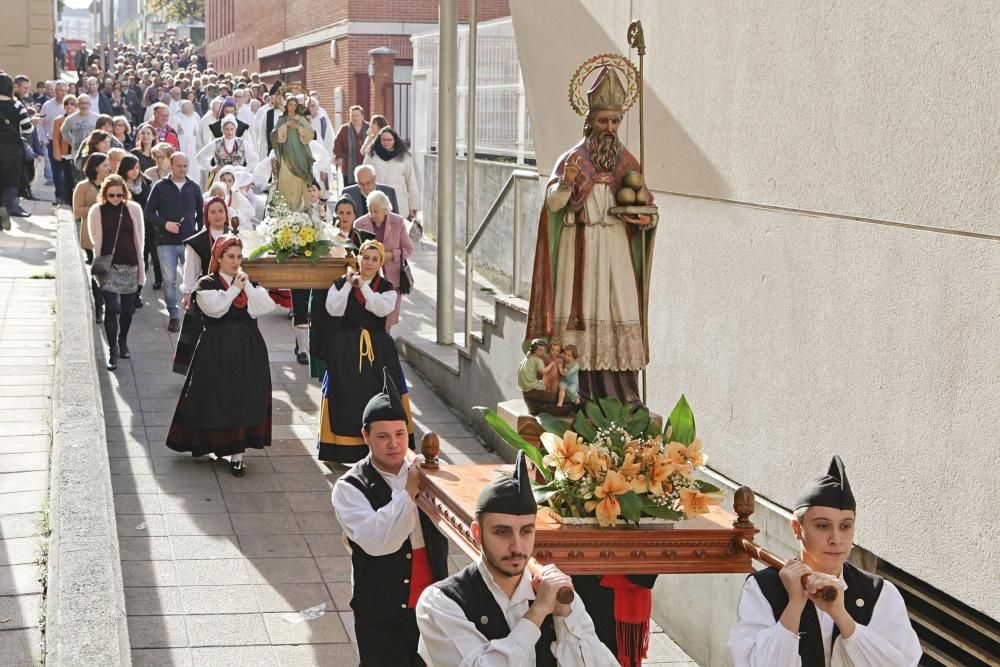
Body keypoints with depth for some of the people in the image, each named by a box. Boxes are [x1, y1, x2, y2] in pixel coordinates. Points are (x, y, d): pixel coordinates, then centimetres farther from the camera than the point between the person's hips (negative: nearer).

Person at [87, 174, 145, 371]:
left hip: (130, 265, 2)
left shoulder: (134, 209, -1)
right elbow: (95, 240, 6)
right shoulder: (96, 211, -5)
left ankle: (122, 342, 32)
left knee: (127, 308, 10)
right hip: (108, 266, -2)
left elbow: (139, 238, 6)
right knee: (111, 308, -12)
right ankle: (113, 351, -6)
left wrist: (141, 268, 7)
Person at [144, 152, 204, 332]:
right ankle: (174, 315, 9)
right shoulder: (160, 187, 3)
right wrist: (164, 224, -11)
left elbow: (201, 214, 18)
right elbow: (149, 211, 3)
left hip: (189, 241, 1)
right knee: (169, 281, 0)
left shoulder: (194, 188, 9)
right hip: (166, 242, -1)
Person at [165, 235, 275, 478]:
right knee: (218, 400, 0)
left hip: (248, 351, 3)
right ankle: (219, 445, 15)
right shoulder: (207, 284, -1)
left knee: (245, 400, 0)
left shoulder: (250, 283, 11)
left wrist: (247, 285, -8)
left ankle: (237, 453, 3)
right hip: (218, 351, -3)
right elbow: (215, 308, -19)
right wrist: (235, 288, -10)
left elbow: (266, 307, -4)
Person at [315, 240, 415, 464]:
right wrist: (348, 283, -11)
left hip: (378, 350, 0)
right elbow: (333, 310, -10)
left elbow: (382, 309, -15)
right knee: (347, 399, -1)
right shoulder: (341, 283, 5)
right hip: (347, 350, 0)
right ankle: (346, 447, 5)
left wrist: (363, 285, -15)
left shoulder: (387, 288, 4)